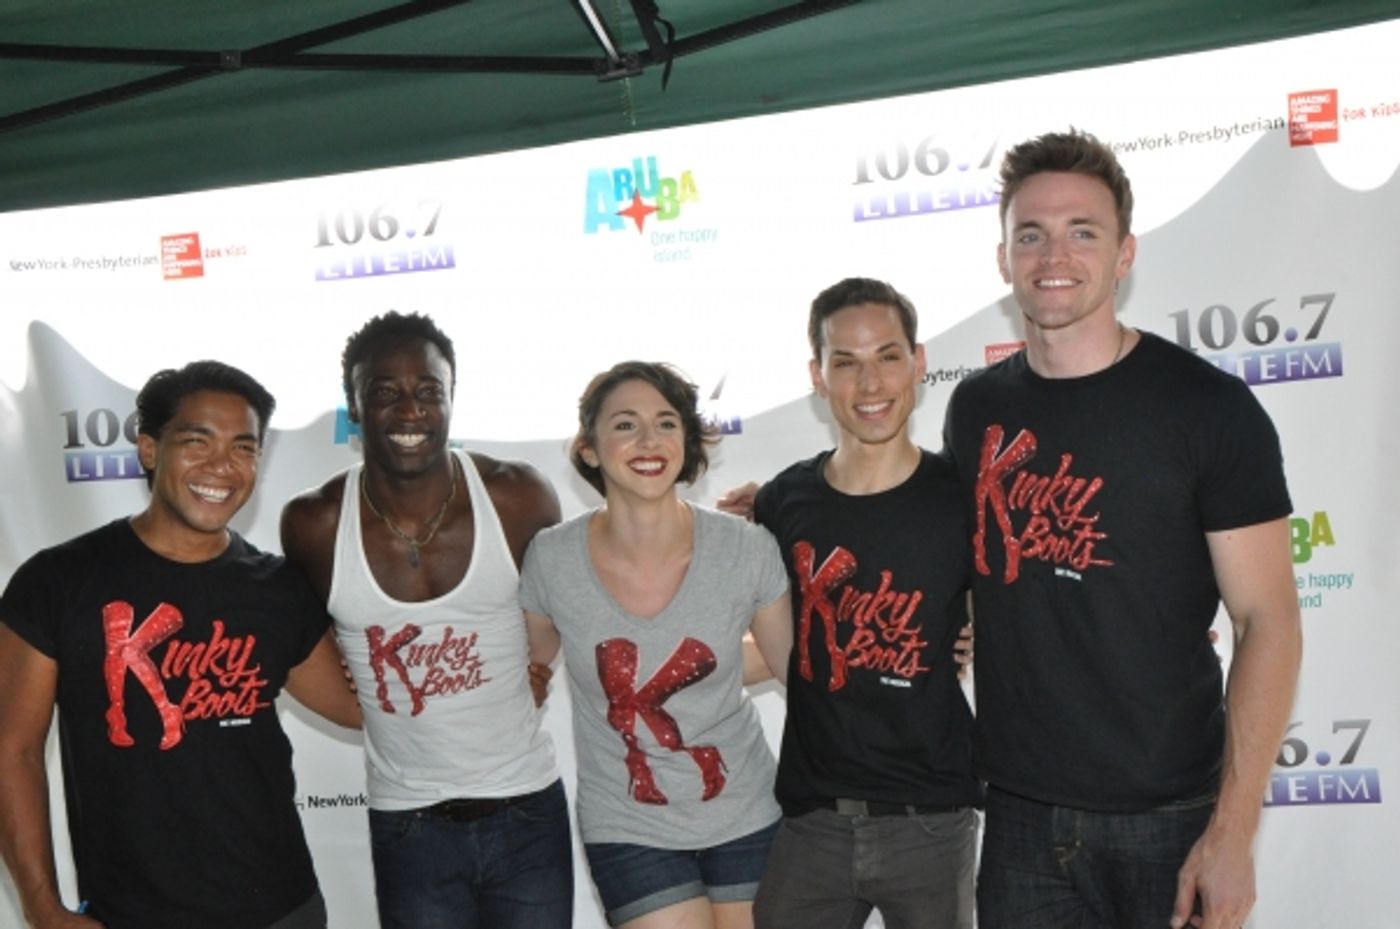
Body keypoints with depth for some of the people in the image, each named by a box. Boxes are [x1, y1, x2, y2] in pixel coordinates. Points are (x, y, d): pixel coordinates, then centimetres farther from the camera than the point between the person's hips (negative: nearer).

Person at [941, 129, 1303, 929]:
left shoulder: (1207, 406, -8)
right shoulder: (976, 410, 4)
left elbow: (1268, 621, -9)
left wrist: (1234, 830, -14)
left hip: (1171, 815, -3)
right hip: (1020, 813, 4)